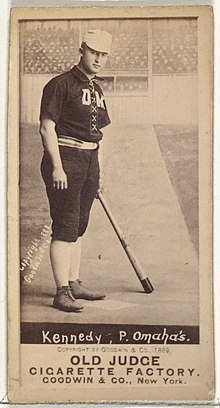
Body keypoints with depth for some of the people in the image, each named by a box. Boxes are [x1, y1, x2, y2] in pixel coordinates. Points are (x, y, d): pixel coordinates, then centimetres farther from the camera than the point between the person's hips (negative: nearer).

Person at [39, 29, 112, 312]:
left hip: (90, 160, 8)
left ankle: (74, 284, 22)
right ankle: (62, 292, -6)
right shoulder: (61, 84, -9)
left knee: (78, 225, 13)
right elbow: (47, 128, -14)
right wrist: (57, 167, -19)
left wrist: (95, 172, 19)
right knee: (65, 225, -9)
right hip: (65, 158, -8)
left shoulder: (96, 88, 16)